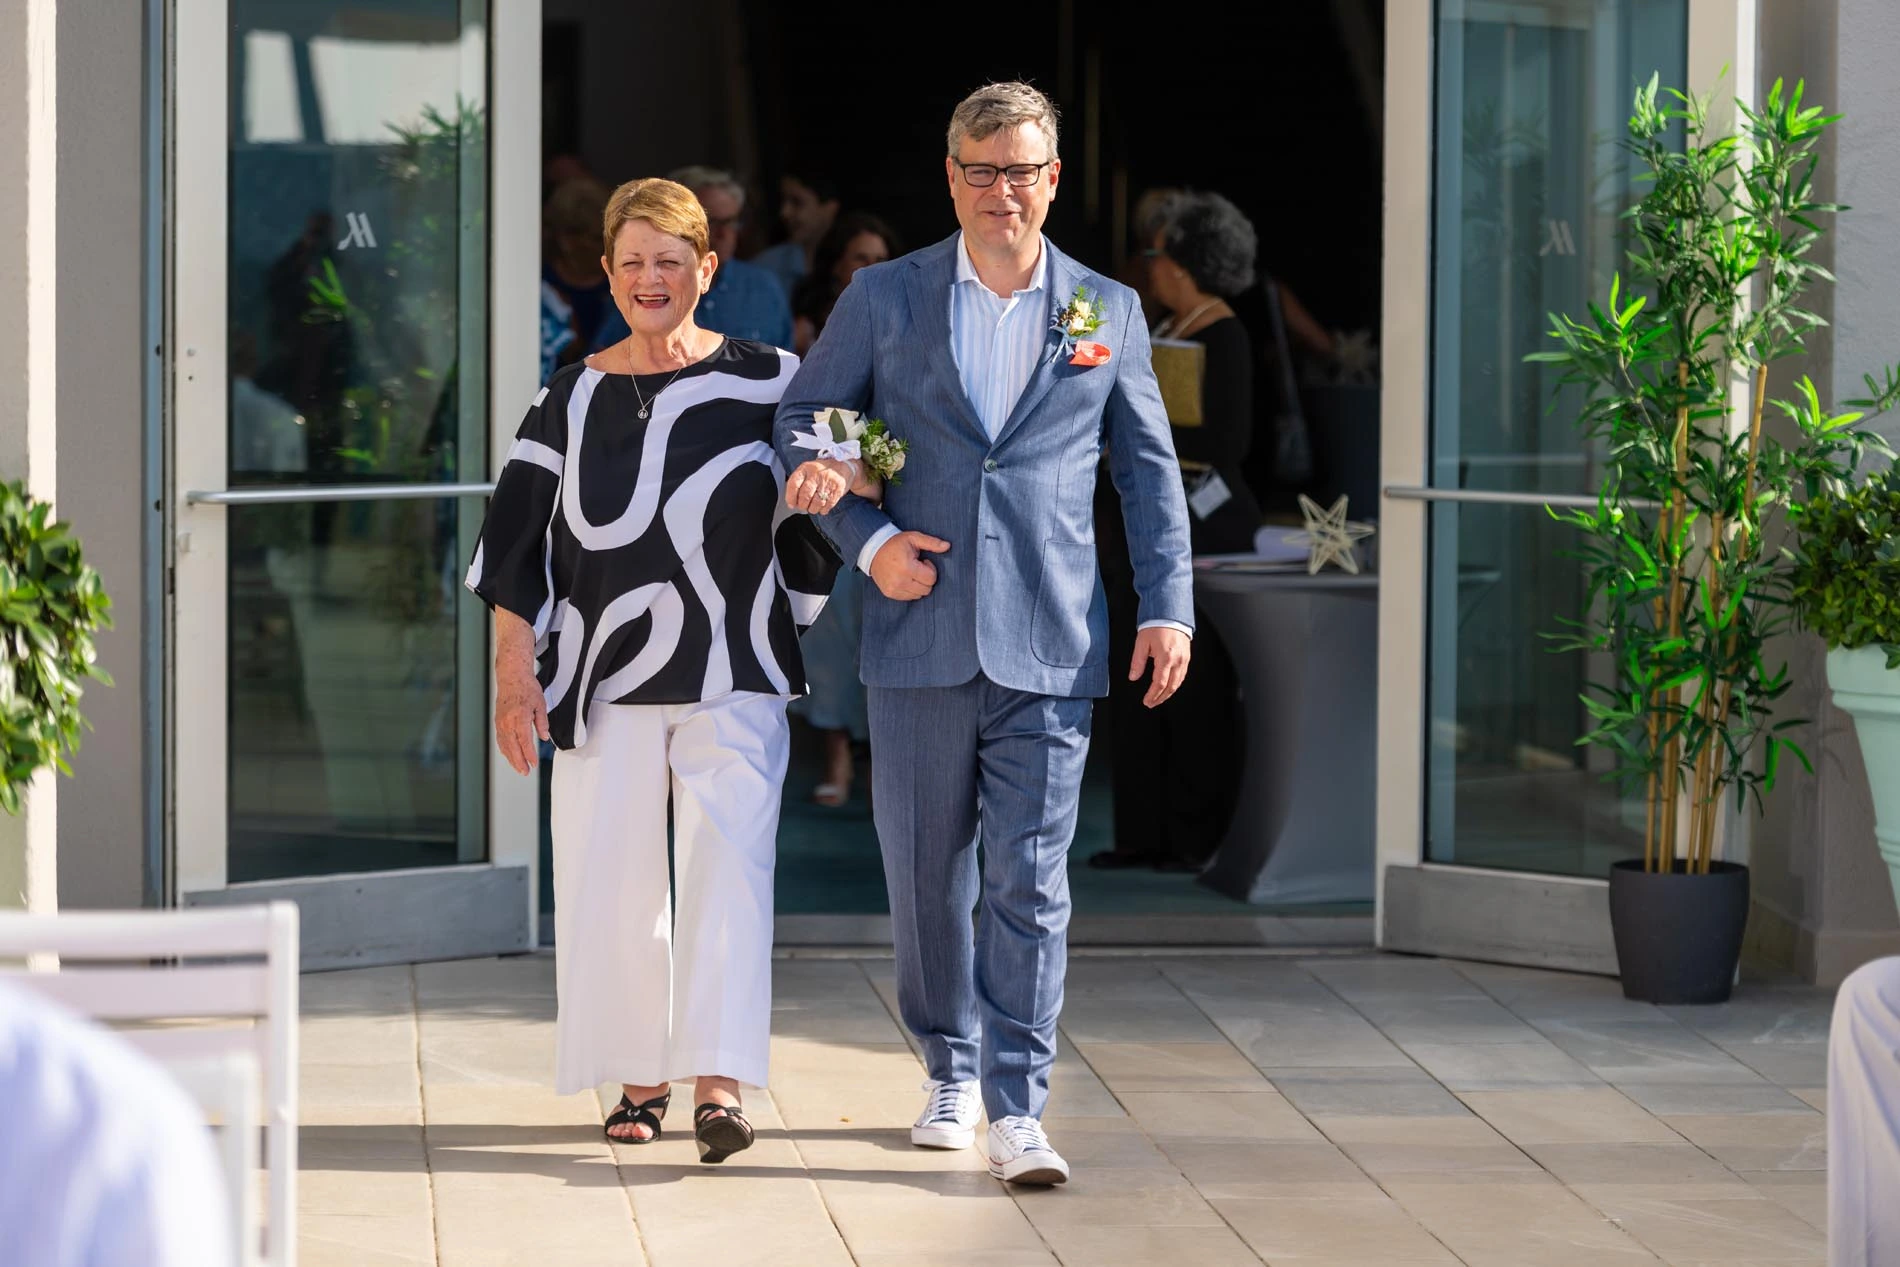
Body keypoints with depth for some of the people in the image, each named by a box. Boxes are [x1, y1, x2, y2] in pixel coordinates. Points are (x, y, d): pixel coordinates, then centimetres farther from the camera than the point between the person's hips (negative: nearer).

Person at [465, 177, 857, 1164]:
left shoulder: (767, 382, 2)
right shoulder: (570, 400, 6)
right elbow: (517, 539, 5)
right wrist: (514, 668, -1)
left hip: (732, 675, -2)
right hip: (606, 676, 2)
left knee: (727, 864, -13)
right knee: (610, 880, 4)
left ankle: (719, 1085, -17)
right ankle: (640, 1079, 17)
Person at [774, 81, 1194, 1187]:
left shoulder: (1106, 311, 8)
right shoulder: (884, 298, 6)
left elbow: (1151, 469, 13)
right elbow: (801, 422, 10)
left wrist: (1169, 605, 4)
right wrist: (868, 539, -4)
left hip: (1049, 645, -1)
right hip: (919, 638, 1)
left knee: (1030, 880, -7)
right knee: (925, 872, 9)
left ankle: (1019, 1110, -6)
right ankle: (952, 1072, 26)